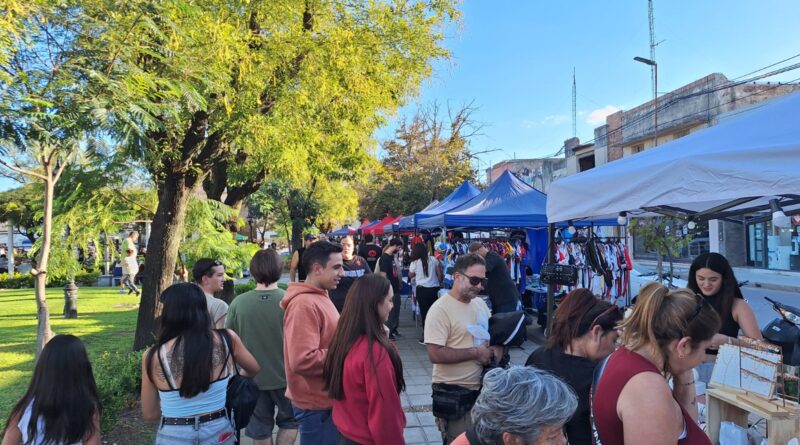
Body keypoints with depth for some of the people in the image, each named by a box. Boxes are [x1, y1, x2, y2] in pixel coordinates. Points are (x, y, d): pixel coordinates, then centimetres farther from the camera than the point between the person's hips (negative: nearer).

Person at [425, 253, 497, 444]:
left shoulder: (480, 303, 6)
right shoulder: (440, 309, -19)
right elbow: (435, 355, -25)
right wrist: (476, 352, -19)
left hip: (480, 387, 7)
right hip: (452, 392, -7)